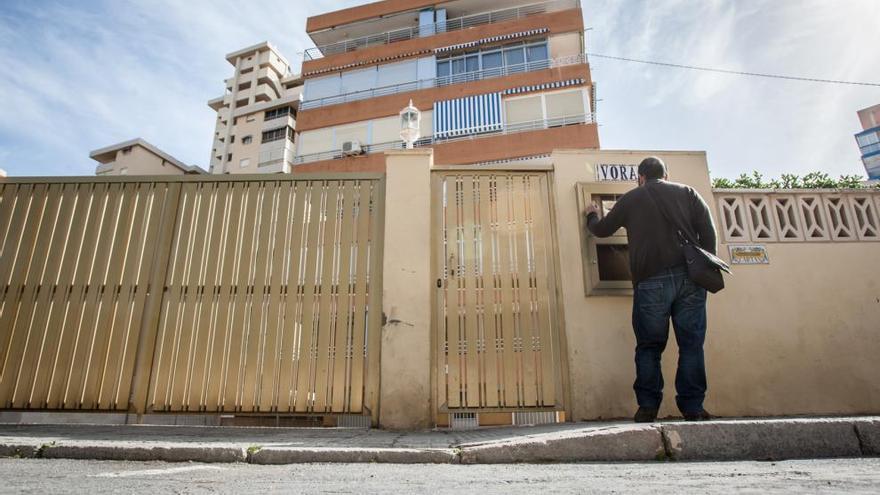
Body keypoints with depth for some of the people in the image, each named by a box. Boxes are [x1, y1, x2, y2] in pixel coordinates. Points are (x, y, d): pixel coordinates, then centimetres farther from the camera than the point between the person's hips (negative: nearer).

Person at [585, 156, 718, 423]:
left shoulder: (630, 199, 13)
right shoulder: (687, 192, 15)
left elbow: (601, 230, 23)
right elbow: (708, 230, 5)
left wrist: (591, 215, 43)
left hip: (650, 281, -1)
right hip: (689, 278, 1)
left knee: (649, 346, 6)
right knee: (691, 344, 6)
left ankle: (648, 406, 5)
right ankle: (692, 408, 6)